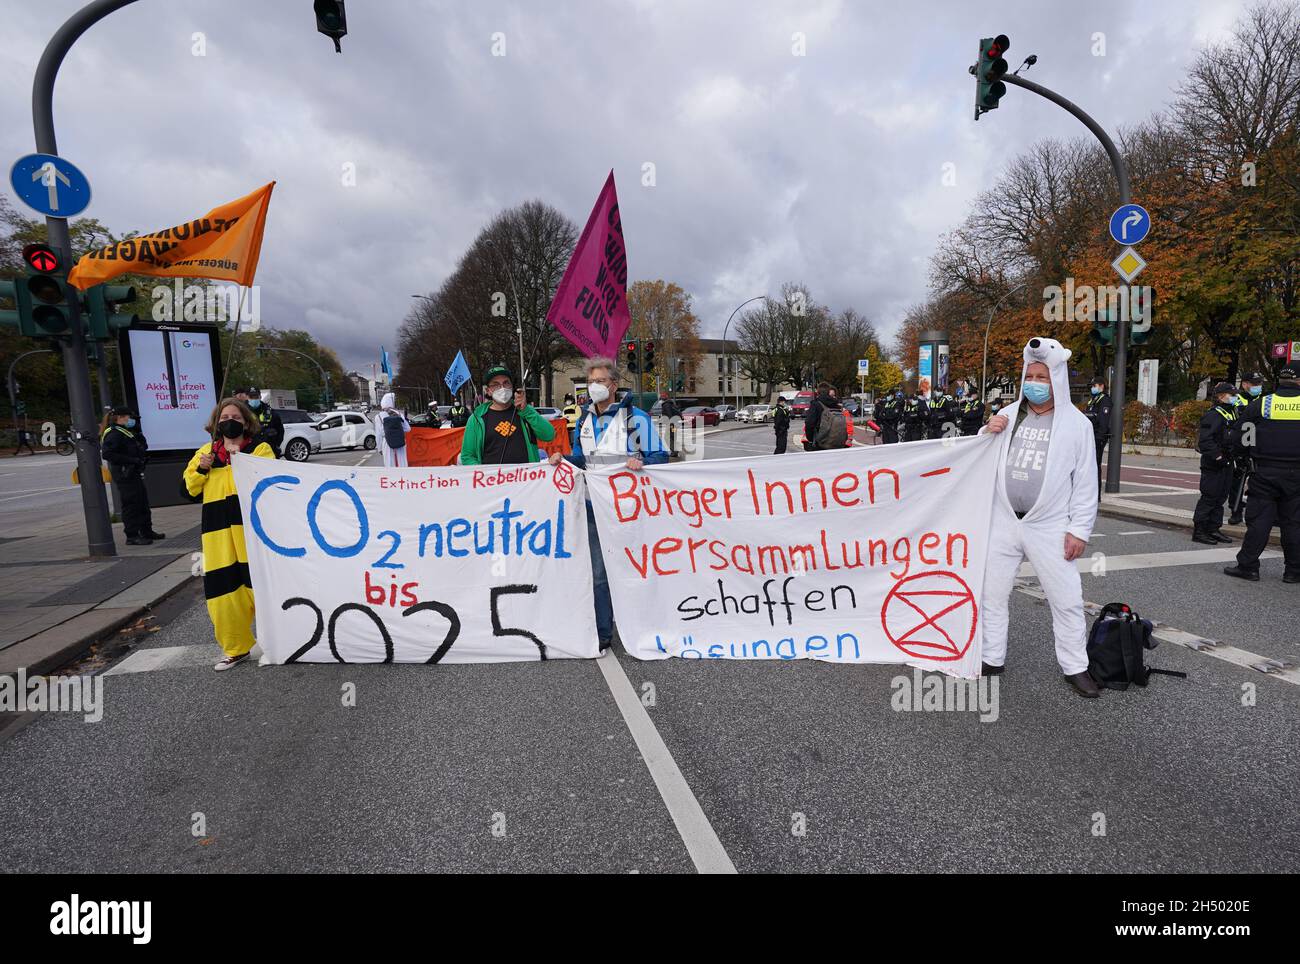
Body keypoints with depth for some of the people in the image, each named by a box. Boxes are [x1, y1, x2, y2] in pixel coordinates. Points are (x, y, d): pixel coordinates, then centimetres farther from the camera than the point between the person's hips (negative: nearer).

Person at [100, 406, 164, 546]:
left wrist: (137, 431, 5)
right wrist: (131, 460, -24)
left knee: (143, 502, 15)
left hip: (134, 473, 10)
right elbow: (107, 454, -23)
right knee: (130, 504, -6)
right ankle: (132, 536, 0)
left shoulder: (125, 432, 17)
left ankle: (147, 531, 26)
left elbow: (143, 445, 19)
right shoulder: (113, 434, -12)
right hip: (124, 475, -10)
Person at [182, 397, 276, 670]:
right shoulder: (205, 451, 18)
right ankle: (235, 648, 20)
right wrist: (201, 469, 2)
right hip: (217, 532, 4)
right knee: (223, 590, 5)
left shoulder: (260, 449, 5)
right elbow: (190, 489, 19)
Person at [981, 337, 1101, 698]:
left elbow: (1086, 482, -1)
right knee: (993, 594, 9)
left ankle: (1075, 667, 23)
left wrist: (1079, 529, -6)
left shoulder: (1076, 423, -1)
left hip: (1049, 527, -2)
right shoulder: (1008, 415, 6)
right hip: (1004, 521, 3)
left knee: (1067, 600, 5)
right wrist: (988, 433, -8)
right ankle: (992, 658, 23)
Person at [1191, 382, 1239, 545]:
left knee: (1221, 497, 13)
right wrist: (1216, 456, -23)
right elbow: (1205, 439, -23)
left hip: (1227, 463, 9)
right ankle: (1198, 531, -1)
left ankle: (1214, 529, 21)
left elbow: (1235, 436, 25)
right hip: (1213, 465, -9)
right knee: (1209, 497, -6)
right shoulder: (1213, 415, -15)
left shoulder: (1232, 412, 15)